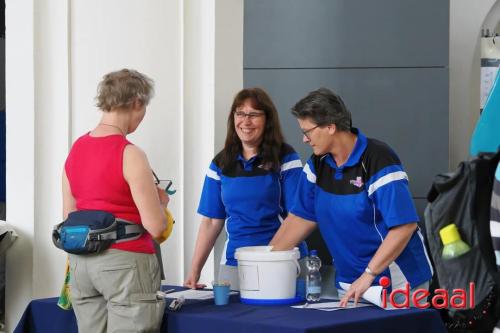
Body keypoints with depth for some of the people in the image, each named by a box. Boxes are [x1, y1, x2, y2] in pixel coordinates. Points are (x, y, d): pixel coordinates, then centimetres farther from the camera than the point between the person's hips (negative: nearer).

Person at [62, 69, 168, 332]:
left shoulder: (76, 149, 8)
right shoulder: (130, 155, -13)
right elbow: (156, 226, -13)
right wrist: (160, 202, 6)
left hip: (81, 261, 7)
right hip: (124, 261, -7)